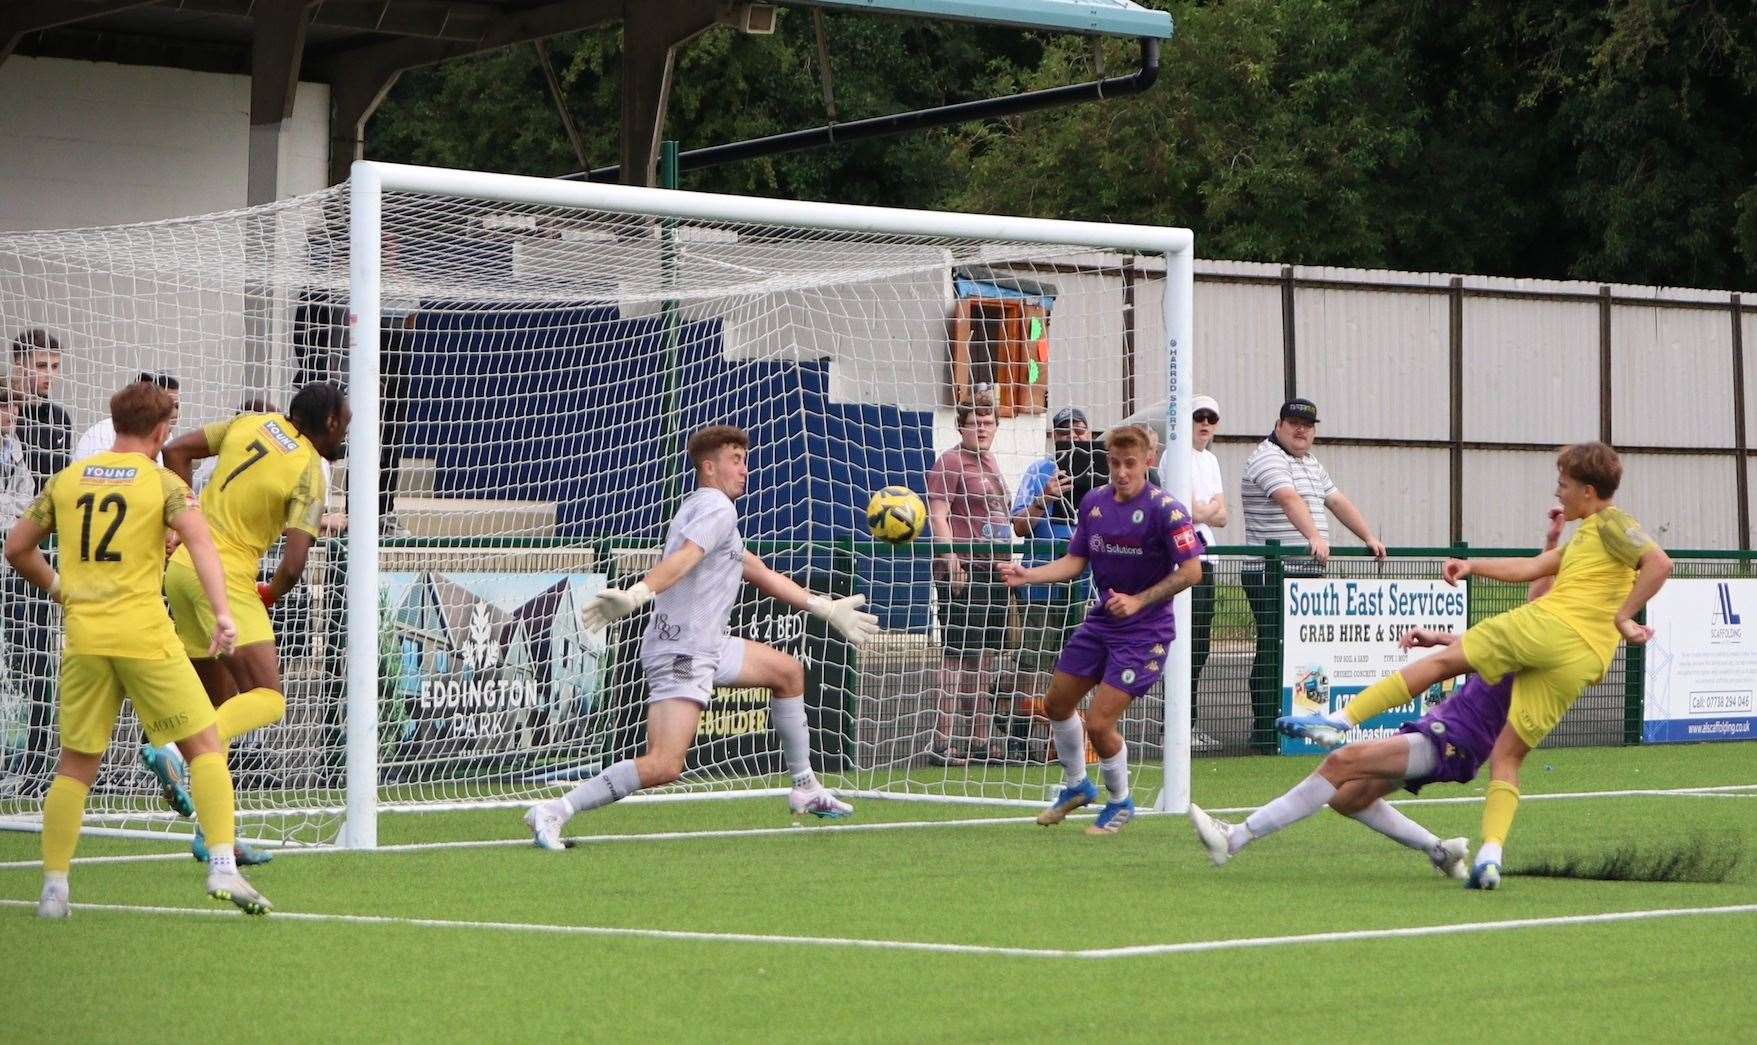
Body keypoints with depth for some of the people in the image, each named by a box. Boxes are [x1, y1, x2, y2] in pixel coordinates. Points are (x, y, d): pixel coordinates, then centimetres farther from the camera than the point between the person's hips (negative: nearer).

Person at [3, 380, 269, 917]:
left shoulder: (67, 479, 13)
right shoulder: (162, 482, 1)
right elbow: (199, 539, -15)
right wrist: (222, 612, -23)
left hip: (82, 638, 4)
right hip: (144, 633, -4)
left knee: (76, 765, 13)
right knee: (205, 746, 3)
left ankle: (53, 889, 10)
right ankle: (223, 868, -8)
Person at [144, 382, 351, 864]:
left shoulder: (253, 423, 8)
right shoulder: (310, 472, -10)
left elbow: (177, 451, 13)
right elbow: (293, 564, -16)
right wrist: (269, 597, 4)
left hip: (182, 566, 8)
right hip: (226, 576, -8)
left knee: (222, 707, 13)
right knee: (267, 699, -14)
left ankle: (212, 833, 11)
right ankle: (171, 752, -32)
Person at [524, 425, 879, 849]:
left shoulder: (706, 508, 22)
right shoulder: (717, 508, -9)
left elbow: (759, 573, 30)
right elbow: (684, 559, -27)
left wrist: (826, 608, 34)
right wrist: (636, 595, -45)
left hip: (707, 646, 11)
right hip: (683, 652, -11)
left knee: (788, 671, 24)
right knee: (664, 766, -22)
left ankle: (806, 789, 31)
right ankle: (555, 812, -20)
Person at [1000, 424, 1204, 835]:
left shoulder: (1165, 509, -18)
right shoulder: (1094, 502, 1)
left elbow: (1191, 570, -18)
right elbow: (1075, 561, 7)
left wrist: (1138, 601, -21)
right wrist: (1028, 575, -8)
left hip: (1144, 631, -7)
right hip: (1100, 620, 7)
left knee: (1099, 723, -11)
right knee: (1057, 704, 16)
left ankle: (1120, 803, 15)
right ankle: (1076, 786, 40)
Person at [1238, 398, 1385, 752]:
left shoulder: (1311, 465, 24)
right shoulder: (1268, 458, -8)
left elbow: (1338, 501, 28)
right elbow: (1290, 500, -24)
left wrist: (1369, 538, 18)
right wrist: (1314, 537, -37)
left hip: (1307, 574, 9)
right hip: (1273, 574, -9)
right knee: (1274, 652, -10)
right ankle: (1265, 732, -10)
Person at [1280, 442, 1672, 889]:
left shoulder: (1611, 523, 3)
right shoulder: (1588, 534, 29)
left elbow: (1660, 563, -13)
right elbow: (1530, 568, 28)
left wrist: (1624, 617, -13)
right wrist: (1474, 566, 25)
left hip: (1549, 627, -8)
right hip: (1584, 662, 8)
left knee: (1443, 661, 3)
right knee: (1507, 756, 8)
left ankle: (1340, 719, 1)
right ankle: (1490, 856, -8)